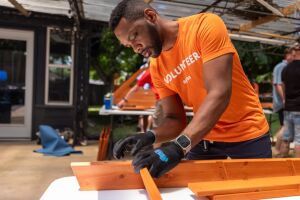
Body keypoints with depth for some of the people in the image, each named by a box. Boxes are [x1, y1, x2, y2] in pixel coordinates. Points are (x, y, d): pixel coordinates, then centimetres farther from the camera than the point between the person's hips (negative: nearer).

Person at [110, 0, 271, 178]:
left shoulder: (207, 25, -20)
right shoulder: (156, 67, -3)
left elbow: (219, 94, -30)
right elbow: (175, 119, -1)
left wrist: (179, 146, -39)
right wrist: (151, 136, -23)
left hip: (247, 135, -3)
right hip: (204, 138, 4)